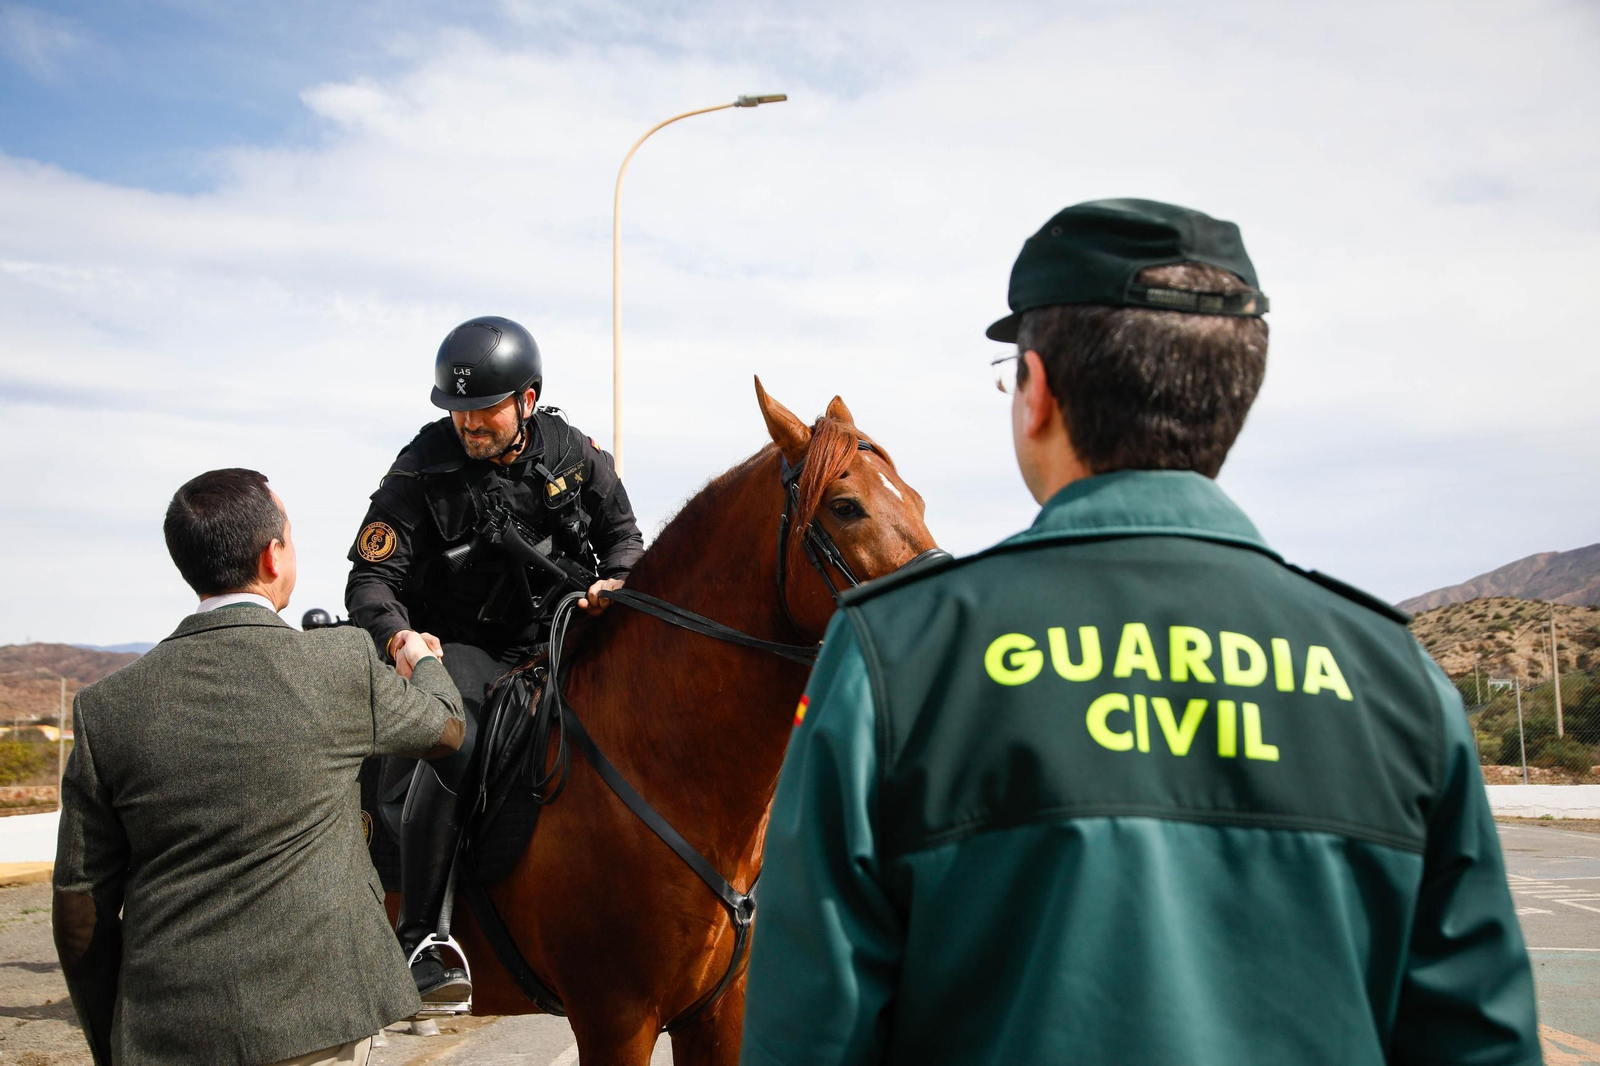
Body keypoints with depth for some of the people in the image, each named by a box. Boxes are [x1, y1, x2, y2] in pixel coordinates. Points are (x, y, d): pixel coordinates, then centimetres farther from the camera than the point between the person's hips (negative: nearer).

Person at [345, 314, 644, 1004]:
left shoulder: (574, 453, 0)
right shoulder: (421, 474, -9)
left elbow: (622, 532, 11)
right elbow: (370, 581, -12)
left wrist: (615, 584, -12)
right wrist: (396, 634, -35)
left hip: (564, 636, 4)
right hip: (466, 650, -4)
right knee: (455, 748, -32)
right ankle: (418, 941, -21)